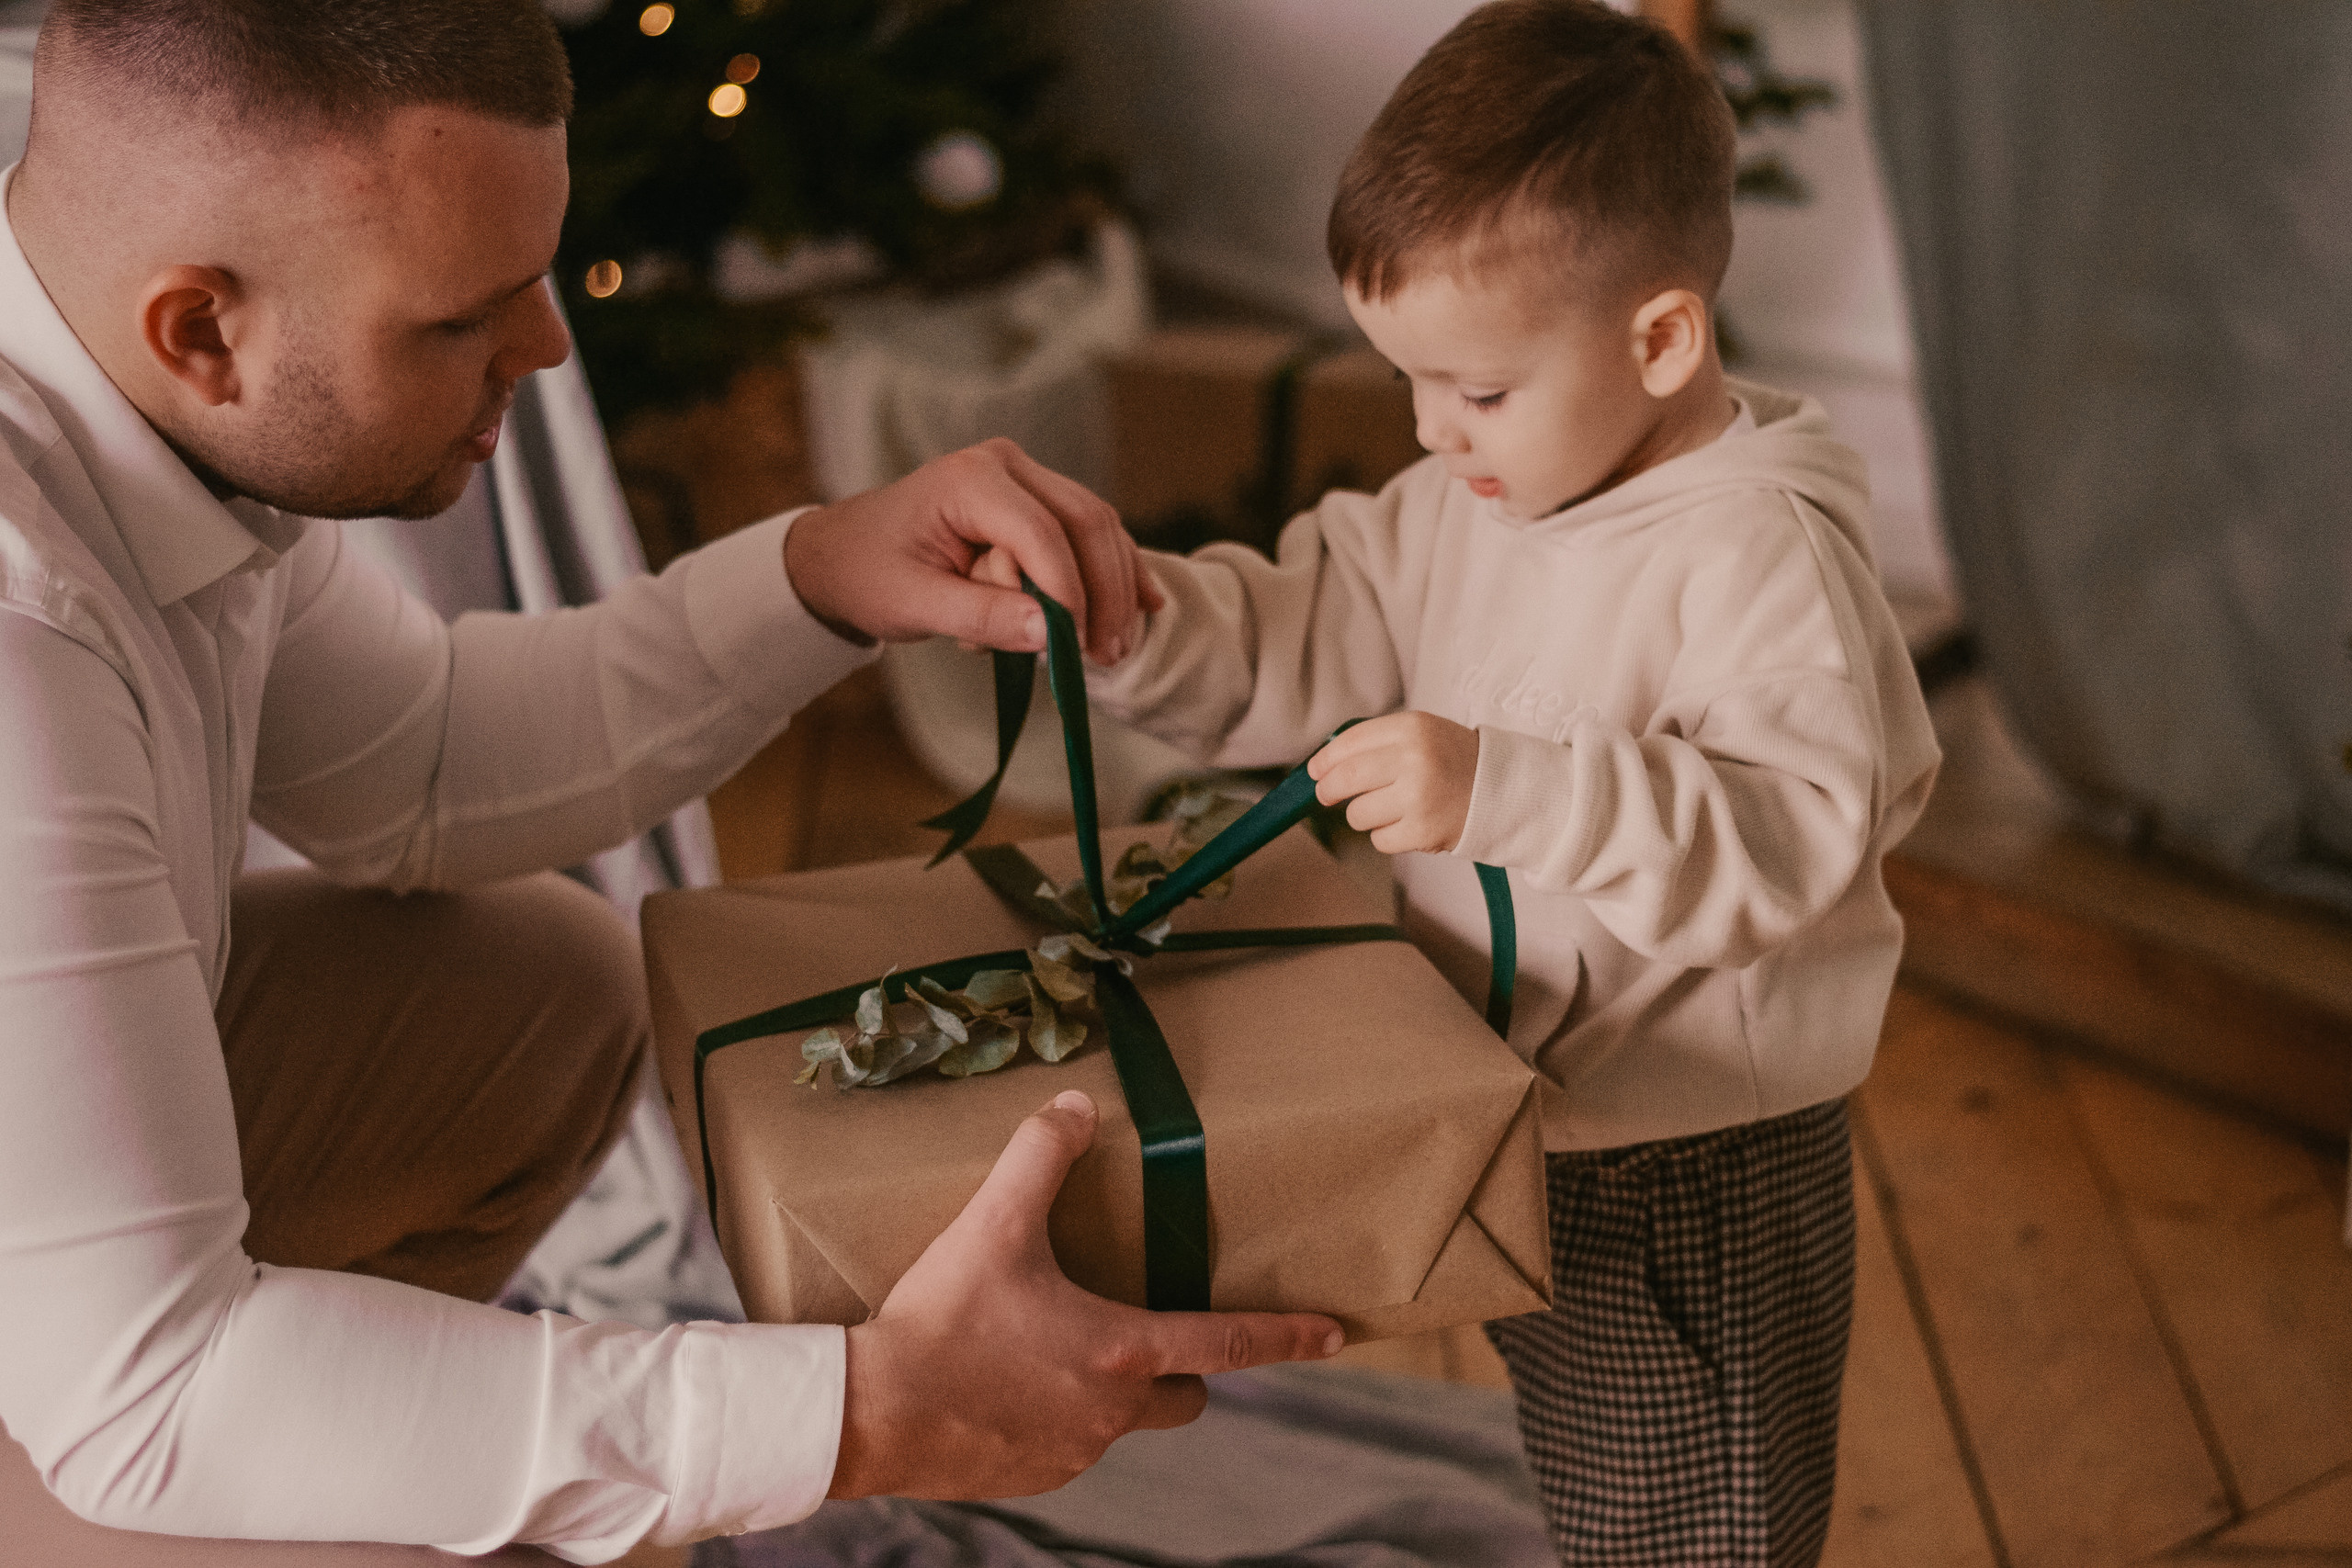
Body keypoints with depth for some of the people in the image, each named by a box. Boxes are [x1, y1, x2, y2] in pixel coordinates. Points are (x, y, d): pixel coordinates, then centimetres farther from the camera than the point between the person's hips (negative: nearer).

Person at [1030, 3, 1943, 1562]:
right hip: (1526, 1120, 8)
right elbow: (1296, 646, 5)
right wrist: (1128, 614, -14)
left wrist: (1505, 791, -40)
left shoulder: (1761, 555, -23)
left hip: (1704, 1168, -8)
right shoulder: (1460, 506, 2)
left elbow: (1804, 826, -32)